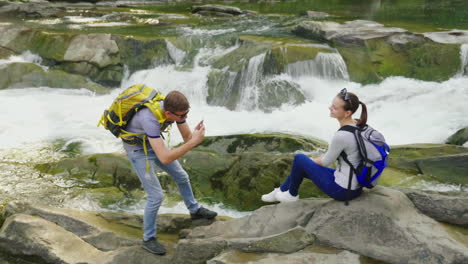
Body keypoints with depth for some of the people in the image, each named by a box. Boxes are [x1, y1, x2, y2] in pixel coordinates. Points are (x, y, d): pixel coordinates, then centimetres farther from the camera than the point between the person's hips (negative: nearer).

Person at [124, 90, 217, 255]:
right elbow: (165, 159, -48)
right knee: (156, 195, -8)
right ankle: (148, 239, 12)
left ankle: (194, 210, 42)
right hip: (137, 149, -7)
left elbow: (187, 138, -12)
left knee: (182, 176, 17)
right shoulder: (151, 119, -45)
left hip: (152, 142, 7)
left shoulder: (175, 107, -22)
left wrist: (197, 135, -37)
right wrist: (194, 142, -48)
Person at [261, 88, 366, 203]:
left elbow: (326, 161, -12)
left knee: (299, 159, 4)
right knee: (303, 167, 22)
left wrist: (312, 160, 8)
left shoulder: (341, 136, -29)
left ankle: (291, 194, 25)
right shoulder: (358, 125, -3)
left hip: (343, 191, -8)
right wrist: (314, 160, 15)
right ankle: (279, 192, 42)